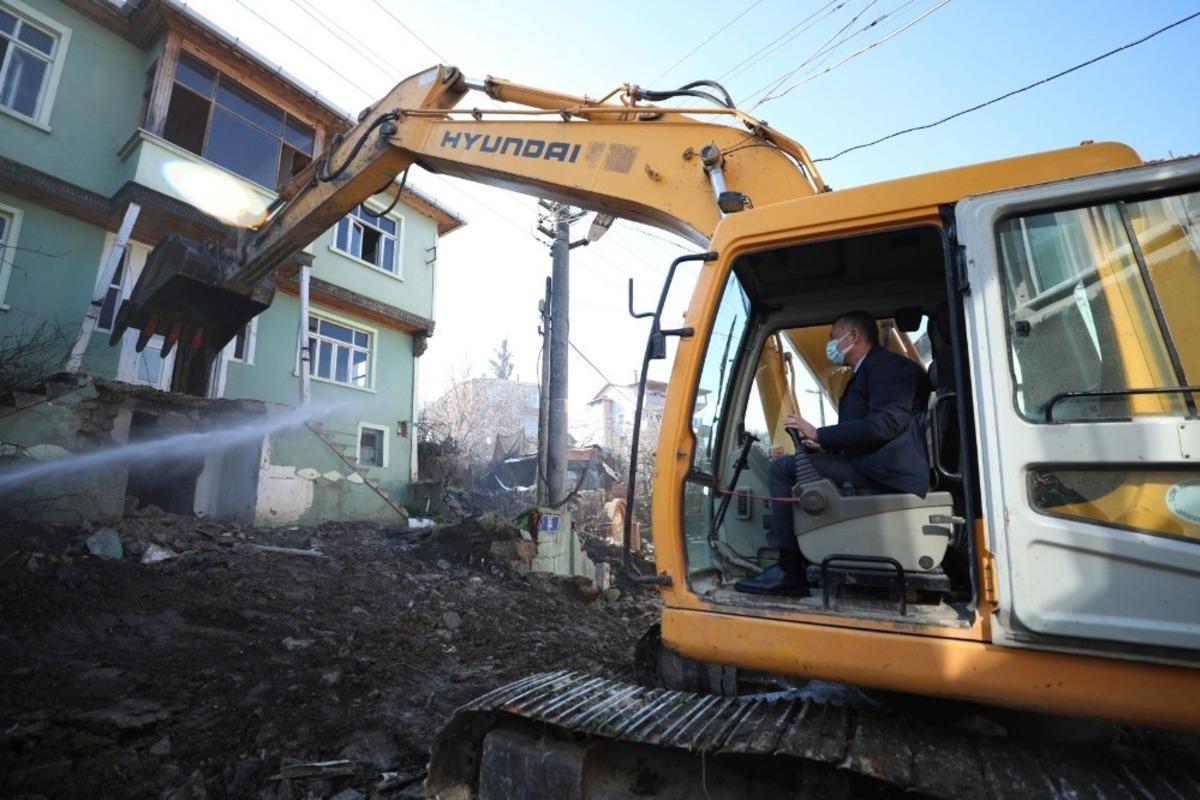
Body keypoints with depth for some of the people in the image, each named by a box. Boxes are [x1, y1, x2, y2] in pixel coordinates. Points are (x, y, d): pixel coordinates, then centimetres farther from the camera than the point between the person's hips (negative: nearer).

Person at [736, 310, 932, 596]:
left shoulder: (889, 365, -6)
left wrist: (819, 434, -15)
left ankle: (789, 570, -11)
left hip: (889, 474, -10)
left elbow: (885, 425, -21)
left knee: (784, 468, -16)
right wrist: (824, 445, 6)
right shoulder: (864, 374, 24)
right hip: (871, 468, 10)